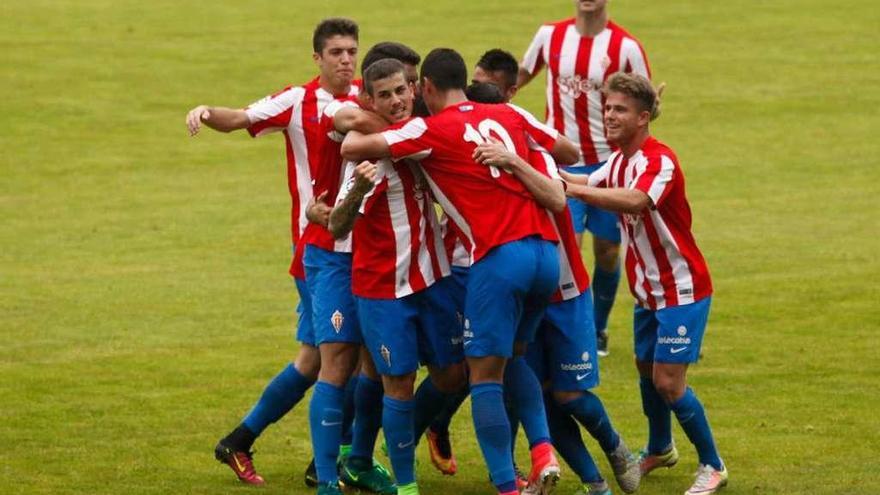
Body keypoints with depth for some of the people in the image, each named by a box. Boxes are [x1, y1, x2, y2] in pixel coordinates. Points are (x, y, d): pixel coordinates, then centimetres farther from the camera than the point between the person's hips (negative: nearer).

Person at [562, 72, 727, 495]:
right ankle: (660, 450, 42)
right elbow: (591, 184, 23)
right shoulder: (619, 160, 4)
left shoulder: (659, 161, -25)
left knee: (668, 381, -11)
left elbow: (636, 201, -45)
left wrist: (571, 189, -49)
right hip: (647, 288, 9)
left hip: (681, 288, -9)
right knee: (646, 369, 20)